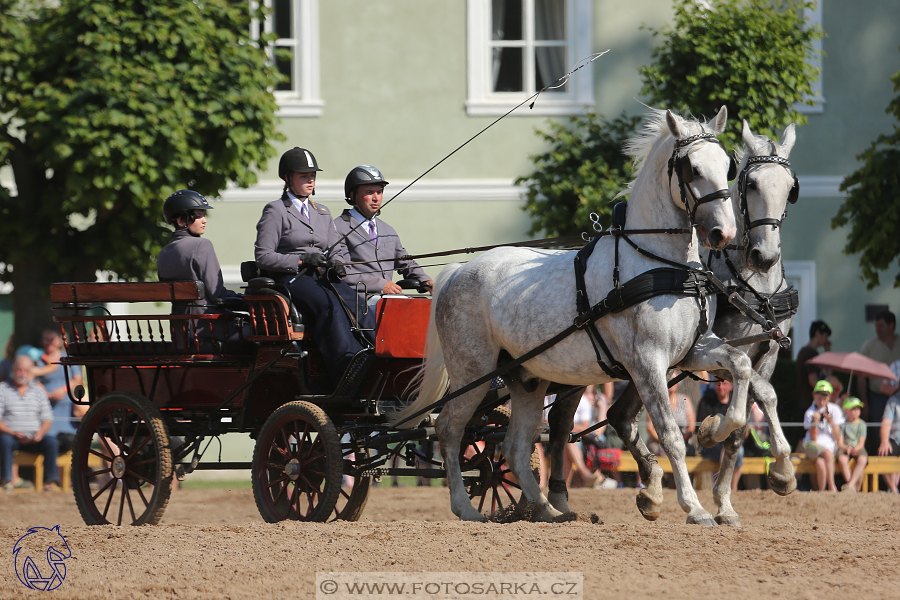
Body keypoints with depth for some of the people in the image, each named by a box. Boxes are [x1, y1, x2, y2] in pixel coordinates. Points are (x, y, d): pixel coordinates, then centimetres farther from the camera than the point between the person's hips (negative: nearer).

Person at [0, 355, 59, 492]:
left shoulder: (38, 391, 15)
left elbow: (47, 418, 12)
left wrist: (40, 432, -11)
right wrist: (13, 433, -19)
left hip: (35, 438, 3)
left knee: (52, 442, -26)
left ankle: (51, 480, -23)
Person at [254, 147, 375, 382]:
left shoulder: (322, 213, 24)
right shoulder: (275, 211, 4)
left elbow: (339, 248, 20)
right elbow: (263, 256, -4)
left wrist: (337, 265, -5)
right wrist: (301, 261, -14)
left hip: (322, 276, 5)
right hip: (291, 280, -5)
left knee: (354, 302, -26)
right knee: (329, 304, -35)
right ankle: (347, 366, -44)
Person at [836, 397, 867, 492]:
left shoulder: (861, 424, 10)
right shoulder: (843, 424, 8)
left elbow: (861, 443, 2)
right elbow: (840, 443, 2)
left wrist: (855, 449, -20)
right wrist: (847, 448, -20)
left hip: (858, 448, 1)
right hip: (844, 448, -1)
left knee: (862, 459, -35)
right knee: (842, 459, -36)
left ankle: (850, 485, -39)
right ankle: (853, 487, -36)